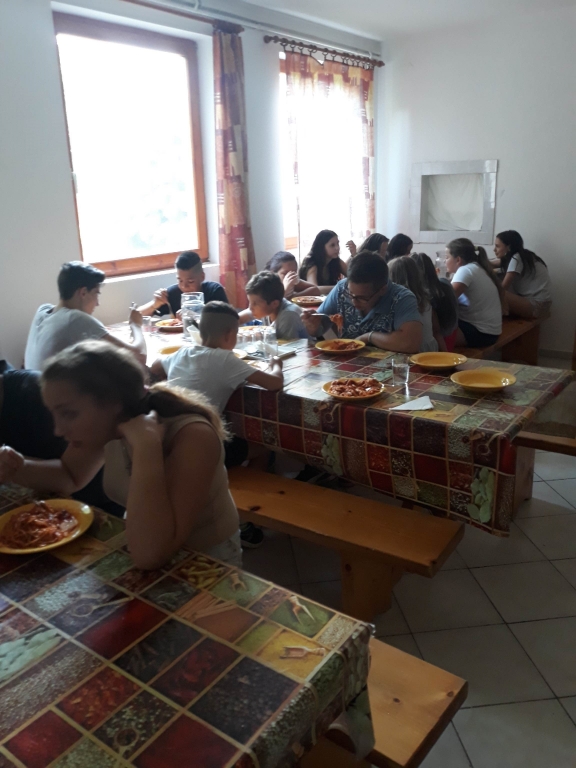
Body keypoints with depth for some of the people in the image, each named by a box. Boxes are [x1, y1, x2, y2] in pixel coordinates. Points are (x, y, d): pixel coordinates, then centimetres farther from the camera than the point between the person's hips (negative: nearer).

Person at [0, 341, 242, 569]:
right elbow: (70, 475, 8)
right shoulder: (108, 423, -11)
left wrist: (146, 446, -40)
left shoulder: (192, 437, -31)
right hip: (138, 547, 5)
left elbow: (149, 556, -36)